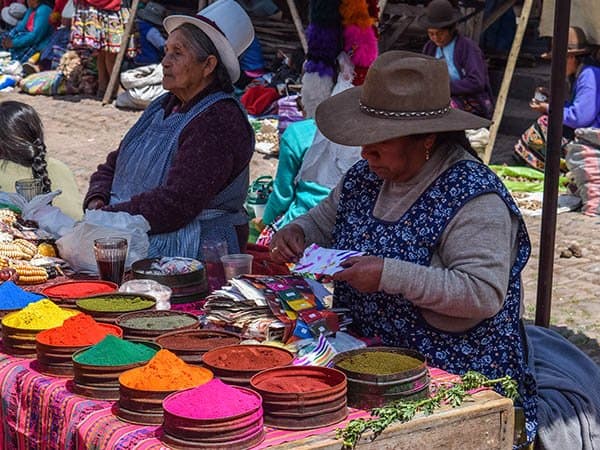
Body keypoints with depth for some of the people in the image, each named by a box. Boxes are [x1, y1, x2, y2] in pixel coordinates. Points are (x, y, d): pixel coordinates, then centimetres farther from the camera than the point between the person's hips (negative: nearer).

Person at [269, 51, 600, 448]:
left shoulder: (474, 198, -16)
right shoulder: (367, 175, 8)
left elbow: (485, 294, -24)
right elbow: (326, 221, 25)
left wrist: (391, 276, -28)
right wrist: (296, 234, 1)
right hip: (364, 356, 7)